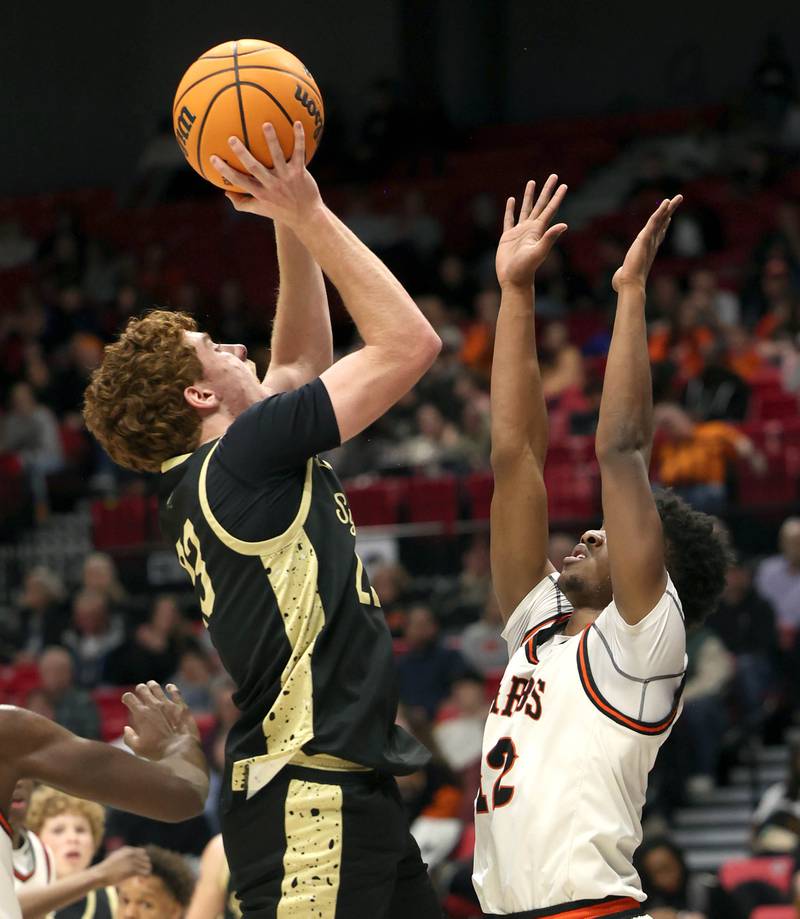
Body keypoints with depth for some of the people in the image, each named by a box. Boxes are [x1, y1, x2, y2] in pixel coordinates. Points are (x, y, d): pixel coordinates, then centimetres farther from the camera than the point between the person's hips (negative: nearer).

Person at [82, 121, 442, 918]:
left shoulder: (202, 480, 16)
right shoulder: (242, 457, -10)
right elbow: (408, 343, -8)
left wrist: (291, 222, 22)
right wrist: (308, 215, -2)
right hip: (309, 795, -10)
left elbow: (302, 358, 30)